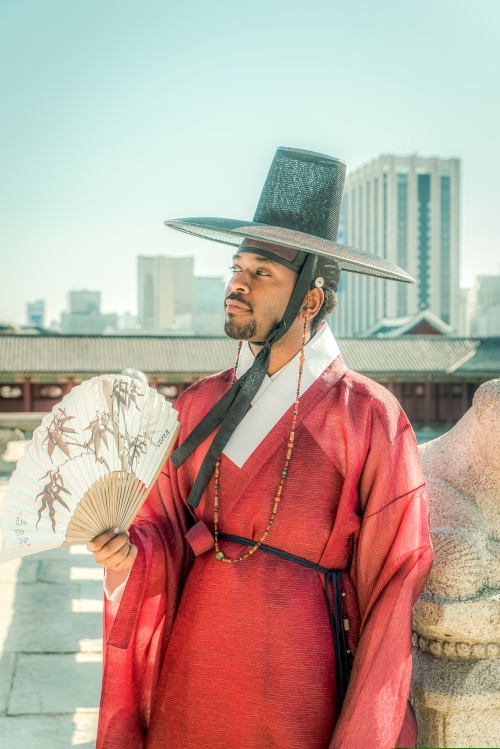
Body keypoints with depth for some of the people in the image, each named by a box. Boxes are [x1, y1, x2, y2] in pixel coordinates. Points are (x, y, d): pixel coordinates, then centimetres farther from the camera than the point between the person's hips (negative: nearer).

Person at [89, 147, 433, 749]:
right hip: (191, 672, 4)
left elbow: (393, 588, -8)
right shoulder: (200, 404, 3)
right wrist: (127, 552, -16)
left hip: (296, 695, -4)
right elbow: (166, 533, 7)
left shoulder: (369, 418, -11)